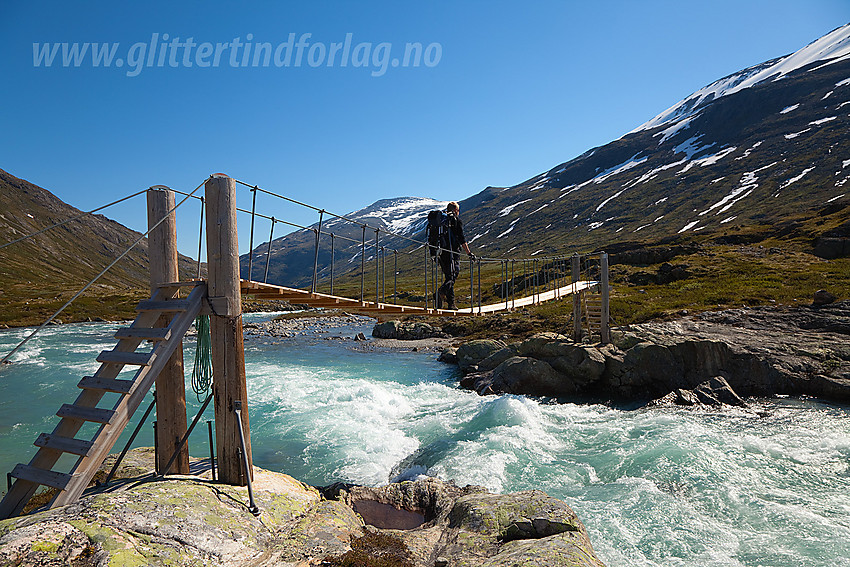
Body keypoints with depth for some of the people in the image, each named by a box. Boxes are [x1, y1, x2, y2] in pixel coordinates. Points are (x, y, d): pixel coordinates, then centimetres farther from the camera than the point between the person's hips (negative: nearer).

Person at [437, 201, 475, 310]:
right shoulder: (457, 220, -1)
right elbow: (461, 239, -8)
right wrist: (469, 253, -5)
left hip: (442, 252, 6)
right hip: (453, 252, -6)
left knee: (448, 276, 12)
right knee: (453, 275, -7)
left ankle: (451, 304, 8)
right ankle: (441, 291, -34)